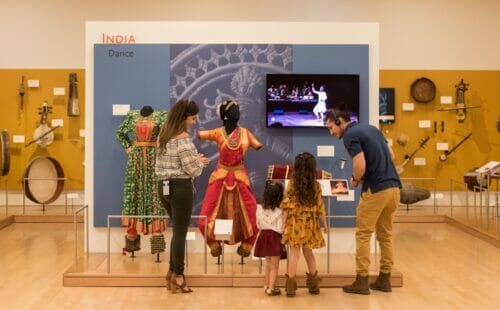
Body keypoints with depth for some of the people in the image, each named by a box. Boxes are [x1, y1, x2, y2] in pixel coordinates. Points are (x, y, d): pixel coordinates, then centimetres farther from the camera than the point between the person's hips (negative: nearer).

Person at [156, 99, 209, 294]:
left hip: (164, 185, 8)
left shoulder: (164, 135, 11)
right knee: (180, 232, 2)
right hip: (180, 187, -8)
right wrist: (200, 162, 4)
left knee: (177, 230, 20)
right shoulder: (183, 138, -16)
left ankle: (172, 272, 25)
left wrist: (196, 160, 12)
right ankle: (177, 276, 11)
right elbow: (192, 169, -17)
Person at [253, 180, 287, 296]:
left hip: (264, 235, 6)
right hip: (274, 238, -5)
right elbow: (280, 229, -15)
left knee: (268, 263, 20)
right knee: (274, 266, 4)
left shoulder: (260, 209, -3)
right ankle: (271, 288, 3)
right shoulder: (279, 212, -18)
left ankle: (267, 285, 28)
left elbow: (259, 225, 6)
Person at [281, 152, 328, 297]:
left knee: (294, 252, -1)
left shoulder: (292, 183, -5)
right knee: (308, 251, 15)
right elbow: (320, 207, 3)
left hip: (295, 222, -2)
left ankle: (291, 284, -2)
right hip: (310, 223, 2)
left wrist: (284, 224, -2)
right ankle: (313, 283, 23)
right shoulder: (316, 185, 1)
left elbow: (287, 206, -7)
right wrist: (324, 224, 14)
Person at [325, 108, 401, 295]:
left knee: (363, 235, 2)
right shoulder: (371, 128, 17)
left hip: (376, 189, -8)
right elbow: (390, 156, 20)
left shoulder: (350, 136, -9)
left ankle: (362, 281, 5)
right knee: (385, 235, 15)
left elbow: (360, 166, -19)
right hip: (393, 186, 8)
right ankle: (384, 279, 20)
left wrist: (355, 180, 0)